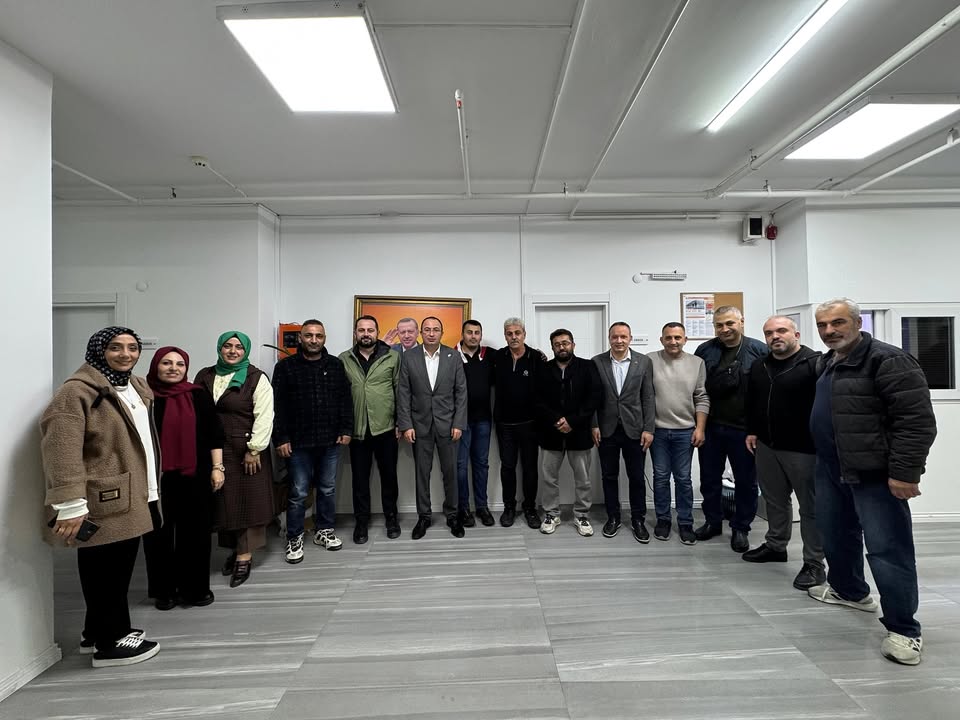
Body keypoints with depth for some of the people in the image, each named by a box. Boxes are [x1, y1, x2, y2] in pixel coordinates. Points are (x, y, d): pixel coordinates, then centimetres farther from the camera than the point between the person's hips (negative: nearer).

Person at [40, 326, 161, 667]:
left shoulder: (135, 387, 14)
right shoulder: (78, 391, -15)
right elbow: (61, 449, -23)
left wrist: (150, 488, 23)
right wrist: (70, 505, -27)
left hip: (131, 497, 9)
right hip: (103, 501, -9)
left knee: (119, 567, 18)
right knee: (106, 571, 4)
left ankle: (97, 632, 35)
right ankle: (110, 643, 19)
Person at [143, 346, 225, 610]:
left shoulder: (198, 396, 2)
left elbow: (214, 433, 4)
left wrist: (217, 467, 0)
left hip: (195, 476, 1)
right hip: (156, 476, -1)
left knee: (196, 532, 8)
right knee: (159, 533, 9)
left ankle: (196, 587, 23)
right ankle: (164, 590, 25)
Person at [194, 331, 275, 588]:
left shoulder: (256, 378, -5)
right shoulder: (204, 376, 9)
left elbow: (264, 417, -10)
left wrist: (254, 449, -14)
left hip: (246, 451, -4)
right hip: (214, 451, 4)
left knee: (247, 501, 1)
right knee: (222, 502, 11)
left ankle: (244, 557, 11)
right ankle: (234, 548, 27)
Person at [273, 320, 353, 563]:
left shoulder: (335, 365, 6)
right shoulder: (286, 366, -2)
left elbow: (345, 399, 7)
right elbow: (278, 406, -4)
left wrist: (346, 430, 1)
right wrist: (280, 438, -9)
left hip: (330, 441, 3)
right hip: (298, 442, -3)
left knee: (328, 489, 14)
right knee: (298, 493, 5)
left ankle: (324, 530, 30)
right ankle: (294, 538, 21)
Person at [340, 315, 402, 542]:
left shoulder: (392, 357, -1)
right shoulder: (343, 359, 4)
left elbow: (400, 391, 1)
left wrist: (400, 422, -2)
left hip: (386, 428, -1)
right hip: (357, 429, 1)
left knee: (389, 475, 12)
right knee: (360, 478, 11)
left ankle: (391, 517, 30)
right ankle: (361, 521, 27)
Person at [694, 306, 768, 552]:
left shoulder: (760, 351, -5)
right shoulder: (704, 351, 1)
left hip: (745, 429, -2)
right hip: (711, 427, 3)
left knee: (746, 481, 10)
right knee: (709, 478, 14)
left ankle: (740, 529, 27)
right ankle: (712, 522, 32)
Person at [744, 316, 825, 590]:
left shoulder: (814, 363, -12)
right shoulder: (759, 367, 11)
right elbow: (751, 403, 21)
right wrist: (752, 431, 15)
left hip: (803, 448, -7)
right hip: (767, 445, 7)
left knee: (811, 506, 4)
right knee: (775, 500, 19)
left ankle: (814, 563, 14)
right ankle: (775, 545, 36)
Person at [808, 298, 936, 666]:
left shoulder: (887, 359, -14)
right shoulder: (826, 363, 13)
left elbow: (917, 419, -19)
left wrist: (904, 471, -23)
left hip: (875, 471, -9)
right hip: (831, 468, 9)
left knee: (887, 548, -4)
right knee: (836, 536, 21)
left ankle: (903, 629, 8)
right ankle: (849, 589, 42)